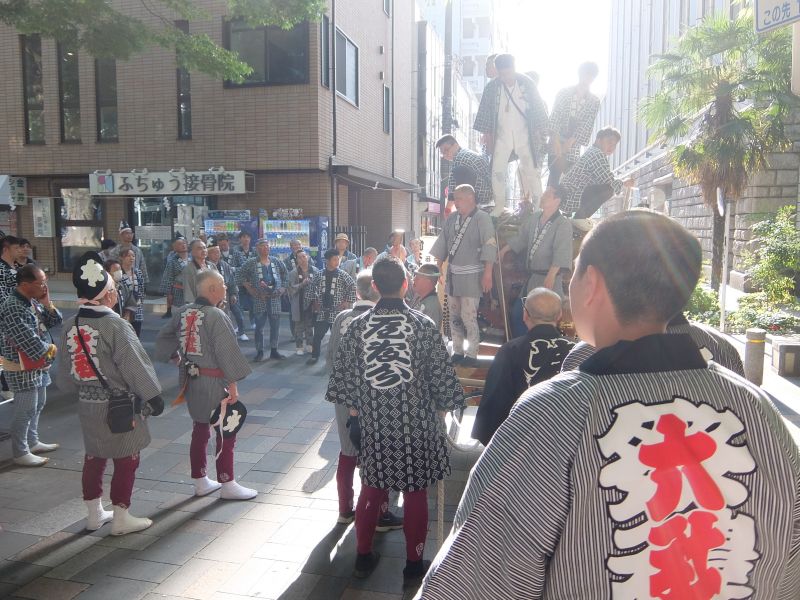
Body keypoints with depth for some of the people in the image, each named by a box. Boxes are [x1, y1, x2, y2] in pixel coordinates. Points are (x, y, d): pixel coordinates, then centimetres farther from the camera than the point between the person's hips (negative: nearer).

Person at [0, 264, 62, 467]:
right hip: (23, 369, -9)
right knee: (25, 411, 2)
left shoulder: (33, 301, 4)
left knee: (38, 405, 21)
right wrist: (50, 350, -9)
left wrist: (47, 304, -8)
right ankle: (20, 453, 15)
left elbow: (55, 322, 9)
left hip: (38, 365, 9)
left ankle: (33, 442, 36)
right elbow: (30, 342, -27)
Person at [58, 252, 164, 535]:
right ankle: (121, 518, 16)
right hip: (118, 405, -7)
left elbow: (65, 374, 11)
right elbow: (135, 366, -18)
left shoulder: (71, 326, 2)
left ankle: (94, 514, 32)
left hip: (87, 404, 7)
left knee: (94, 457, 19)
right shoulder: (115, 325, -20)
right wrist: (153, 396, -8)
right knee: (126, 460, 7)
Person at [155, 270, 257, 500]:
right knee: (225, 432, 4)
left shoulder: (183, 312, 3)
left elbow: (163, 338, 12)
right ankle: (227, 485, 14)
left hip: (190, 380, 8)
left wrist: (176, 357, 21)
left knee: (200, 429, 18)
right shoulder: (216, 316, -20)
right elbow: (227, 352, -21)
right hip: (214, 382, -8)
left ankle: (200, 481, 29)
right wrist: (233, 384, -15)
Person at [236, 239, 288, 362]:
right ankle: (259, 352, 11)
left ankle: (274, 351, 19)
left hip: (275, 298, 3)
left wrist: (283, 288, 9)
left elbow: (286, 275, 21)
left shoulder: (277, 263, 9)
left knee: (275, 326, 7)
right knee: (259, 326, 1)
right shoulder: (251, 263, 0)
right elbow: (239, 274, 2)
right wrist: (250, 289, -2)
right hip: (260, 299, -3)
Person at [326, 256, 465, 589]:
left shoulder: (357, 326, -5)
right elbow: (441, 374, -9)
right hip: (416, 424, -2)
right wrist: (445, 403, 7)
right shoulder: (423, 325, -11)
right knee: (415, 494, 11)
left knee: (371, 490, 18)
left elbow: (343, 374, 1)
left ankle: (364, 556, 33)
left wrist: (353, 408, 14)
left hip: (373, 423, 2)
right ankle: (414, 565, 23)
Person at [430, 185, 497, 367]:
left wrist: (487, 274, -20)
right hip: (453, 274, 7)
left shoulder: (482, 219, -9)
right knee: (454, 316, 12)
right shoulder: (452, 218, 9)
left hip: (471, 276, -6)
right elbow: (441, 244, 13)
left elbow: (489, 248, -15)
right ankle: (457, 352, 23)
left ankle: (471, 355, 4)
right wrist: (436, 268, 9)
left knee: (468, 317, -8)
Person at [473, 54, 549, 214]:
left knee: (531, 170, -1)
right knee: (497, 171, -1)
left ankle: (538, 205, 10)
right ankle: (499, 206, 13)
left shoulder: (526, 83, -5)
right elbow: (485, 112, 5)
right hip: (502, 136, 1)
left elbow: (538, 107, 2)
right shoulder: (492, 87, -4)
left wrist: (539, 131, 0)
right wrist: (487, 134, 3)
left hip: (524, 135, -1)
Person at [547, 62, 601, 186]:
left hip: (574, 146, 1)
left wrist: (570, 142, -16)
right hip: (556, 143, -1)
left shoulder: (594, 101, 3)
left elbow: (586, 125, -5)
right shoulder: (564, 92, 1)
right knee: (554, 176, -5)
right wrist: (556, 141, -17)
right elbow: (554, 117, -6)